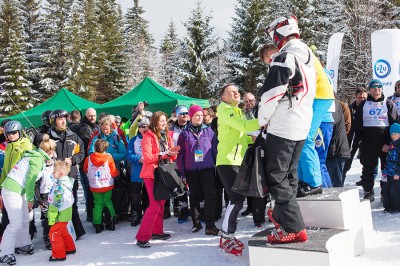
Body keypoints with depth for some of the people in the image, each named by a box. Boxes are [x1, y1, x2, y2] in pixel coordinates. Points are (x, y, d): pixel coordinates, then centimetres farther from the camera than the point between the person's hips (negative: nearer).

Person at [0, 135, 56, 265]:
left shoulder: (34, 154, 11)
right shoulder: (38, 159, -15)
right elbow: (30, 180, -15)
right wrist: (30, 199, -6)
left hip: (17, 190, 9)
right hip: (12, 191, -9)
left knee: (25, 220, 16)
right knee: (16, 224, -6)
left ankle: (22, 245, 30)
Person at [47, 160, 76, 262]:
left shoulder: (60, 186, -24)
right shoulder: (67, 181, 6)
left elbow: (57, 203, -24)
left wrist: (52, 216, -21)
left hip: (61, 214, -10)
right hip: (64, 213, 10)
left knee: (54, 233, -3)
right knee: (63, 232, 23)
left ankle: (59, 255, 4)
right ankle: (70, 248, 37)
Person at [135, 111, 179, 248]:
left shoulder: (167, 135, 13)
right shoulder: (148, 136, -8)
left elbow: (172, 157, 14)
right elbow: (147, 158, -15)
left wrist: (173, 152, -9)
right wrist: (164, 153, -22)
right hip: (151, 174, -7)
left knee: (161, 203, 11)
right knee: (155, 204, -12)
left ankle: (157, 231, 24)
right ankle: (142, 237, -9)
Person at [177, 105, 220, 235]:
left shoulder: (209, 131, 5)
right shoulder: (184, 133, 4)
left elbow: (215, 150, 7)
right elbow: (180, 155, 4)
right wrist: (182, 173, 1)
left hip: (207, 169, -1)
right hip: (191, 171, 1)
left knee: (210, 196, -7)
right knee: (194, 197, 11)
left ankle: (210, 225, -4)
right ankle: (196, 223, 24)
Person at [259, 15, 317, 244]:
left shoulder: (285, 58, -15)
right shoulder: (309, 58, 14)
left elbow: (271, 93, -19)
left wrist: (262, 119, -3)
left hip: (282, 127, -9)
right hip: (303, 126, 9)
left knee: (277, 176, -5)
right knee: (290, 173, 20)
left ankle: (293, 227, -7)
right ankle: (281, 214, 34)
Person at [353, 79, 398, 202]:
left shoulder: (388, 104, 5)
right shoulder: (363, 104, 10)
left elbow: (394, 124, 0)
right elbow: (357, 123, 10)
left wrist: (388, 143, -9)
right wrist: (359, 139, -1)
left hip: (385, 143, -1)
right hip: (368, 143, 1)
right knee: (368, 168, 2)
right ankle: (368, 192, 9)